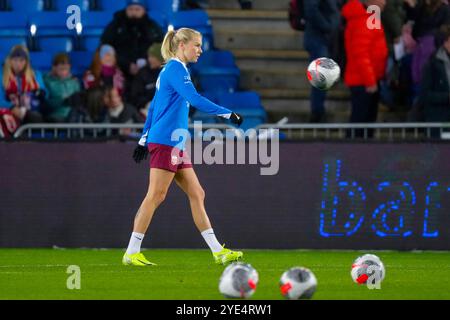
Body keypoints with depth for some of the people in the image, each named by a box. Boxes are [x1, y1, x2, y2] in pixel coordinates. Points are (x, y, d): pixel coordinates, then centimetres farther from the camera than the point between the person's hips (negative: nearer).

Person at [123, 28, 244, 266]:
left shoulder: (171, 69, 20)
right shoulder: (176, 69, -11)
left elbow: (153, 107, 24)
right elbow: (194, 99, -23)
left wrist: (144, 139, 26)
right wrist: (228, 114, -21)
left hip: (175, 144, 10)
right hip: (166, 141, -10)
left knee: (197, 195, 7)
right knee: (156, 195, -10)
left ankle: (217, 251, 7)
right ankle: (132, 253, -7)